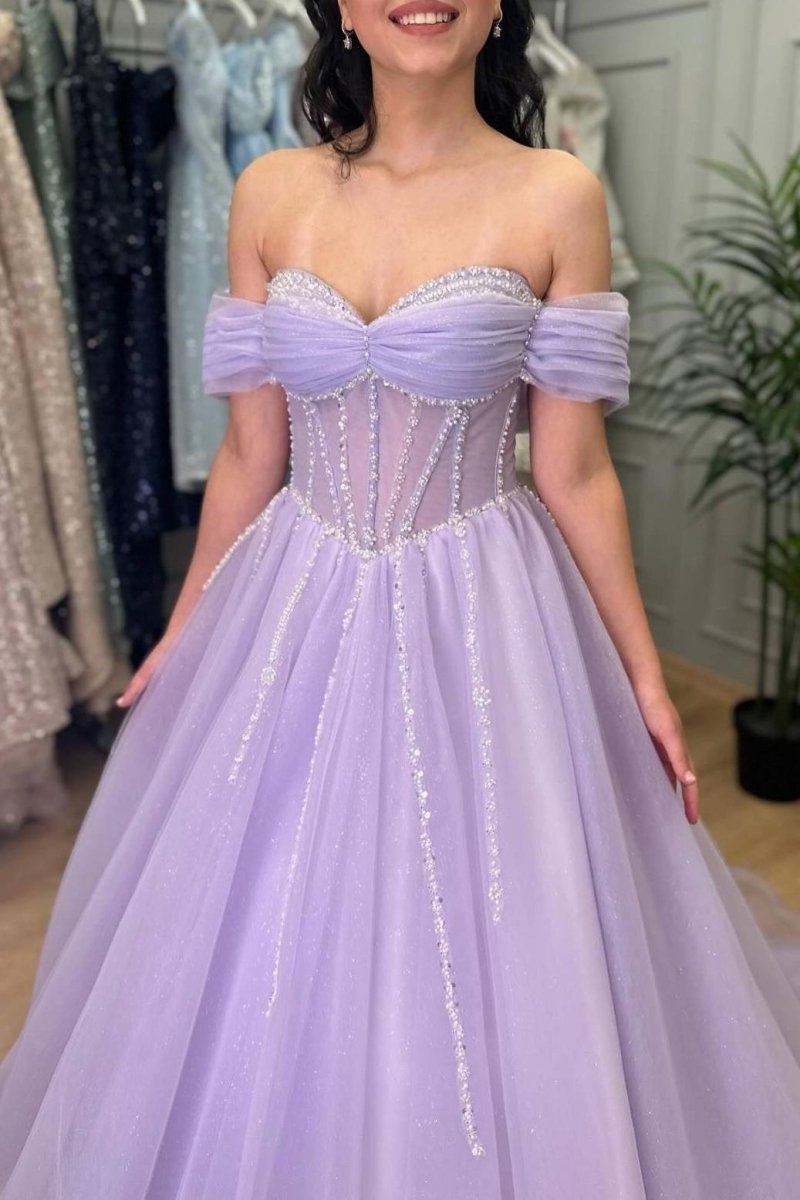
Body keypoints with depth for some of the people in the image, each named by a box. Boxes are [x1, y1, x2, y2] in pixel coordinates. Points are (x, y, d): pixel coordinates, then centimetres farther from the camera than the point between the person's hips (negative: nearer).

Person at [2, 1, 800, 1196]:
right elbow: (249, 453, 6)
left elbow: (571, 471, -3)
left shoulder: (558, 198, -6)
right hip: (291, 616, 3)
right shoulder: (269, 194, 1)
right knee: (267, 958, 18)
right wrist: (180, 634, 12)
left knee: (492, 965, 11)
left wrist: (642, 672, 0)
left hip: (480, 625, -2)